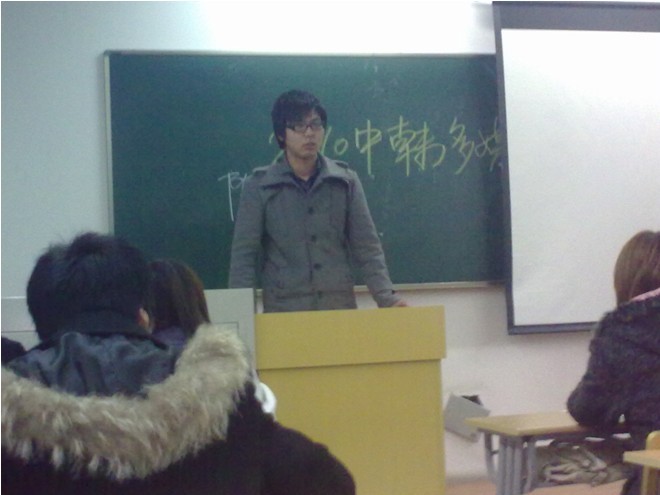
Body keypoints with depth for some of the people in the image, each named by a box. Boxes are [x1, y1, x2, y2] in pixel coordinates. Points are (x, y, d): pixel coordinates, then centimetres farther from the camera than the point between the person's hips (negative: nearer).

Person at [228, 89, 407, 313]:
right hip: (283, 311, -2)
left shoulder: (345, 181, 5)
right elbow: (244, 255, 0)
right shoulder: (259, 186, 0)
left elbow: (366, 246, 5)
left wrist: (386, 297, -7)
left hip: (341, 307, 2)